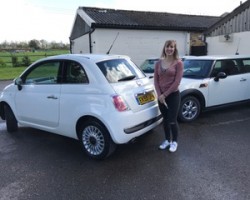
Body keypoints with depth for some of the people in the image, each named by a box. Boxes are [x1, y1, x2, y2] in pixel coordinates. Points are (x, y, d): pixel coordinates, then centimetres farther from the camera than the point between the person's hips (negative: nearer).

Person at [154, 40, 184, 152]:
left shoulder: (178, 63, -7)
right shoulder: (158, 63, 5)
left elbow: (177, 81, -13)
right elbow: (155, 80, 4)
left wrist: (165, 94, -14)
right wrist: (159, 94, -8)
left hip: (173, 95, -4)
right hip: (161, 96, 4)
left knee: (172, 120, 1)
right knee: (165, 120, 15)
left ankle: (174, 142, 23)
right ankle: (167, 140, 32)